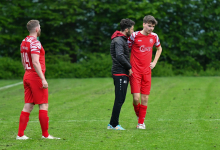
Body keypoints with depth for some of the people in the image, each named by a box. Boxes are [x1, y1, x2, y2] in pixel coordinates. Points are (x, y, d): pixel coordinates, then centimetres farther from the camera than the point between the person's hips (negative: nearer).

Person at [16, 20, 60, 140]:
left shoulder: (24, 42, 14)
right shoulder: (34, 43, -15)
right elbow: (35, 63, -23)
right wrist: (43, 79, -23)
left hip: (27, 76, 9)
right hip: (36, 77, -9)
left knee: (28, 106, 9)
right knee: (43, 105, -2)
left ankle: (20, 134, 5)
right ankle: (45, 134, 1)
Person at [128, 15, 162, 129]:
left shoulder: (154, 36, 6)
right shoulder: (134, 36, -7)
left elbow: (159, 49, 26)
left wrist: (154, 62, 14)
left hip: (147, 71, 4)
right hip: (135, 71, -4)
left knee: (145, 98, 2)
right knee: (136, 98, -10)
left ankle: (141, 122, 14)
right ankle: (138, 114, 20)